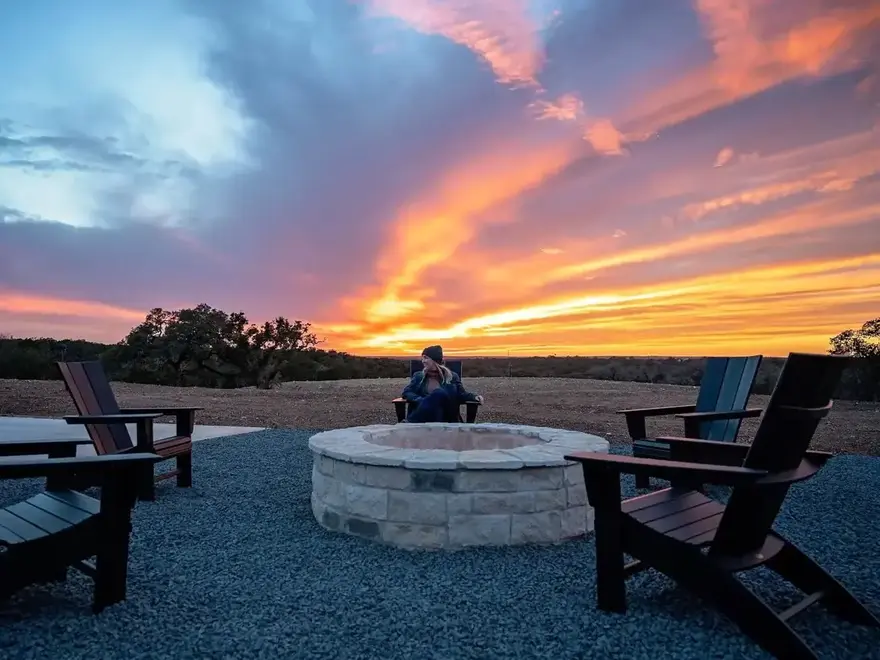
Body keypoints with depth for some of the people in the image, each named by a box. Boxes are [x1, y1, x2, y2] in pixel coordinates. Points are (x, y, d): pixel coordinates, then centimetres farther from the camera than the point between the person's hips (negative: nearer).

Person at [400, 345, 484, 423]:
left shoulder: (452, 377, 15)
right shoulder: (418, 376, 18)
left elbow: (462, 394, 16)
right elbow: (406, 392, 10)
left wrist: (475, 396, -6)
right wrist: (422, 400, -10)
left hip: (444, 417, 0)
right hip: (423, 414, 0)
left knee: (439, 393, -34)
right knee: (439, 394, -32)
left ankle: (411, 423, -38)